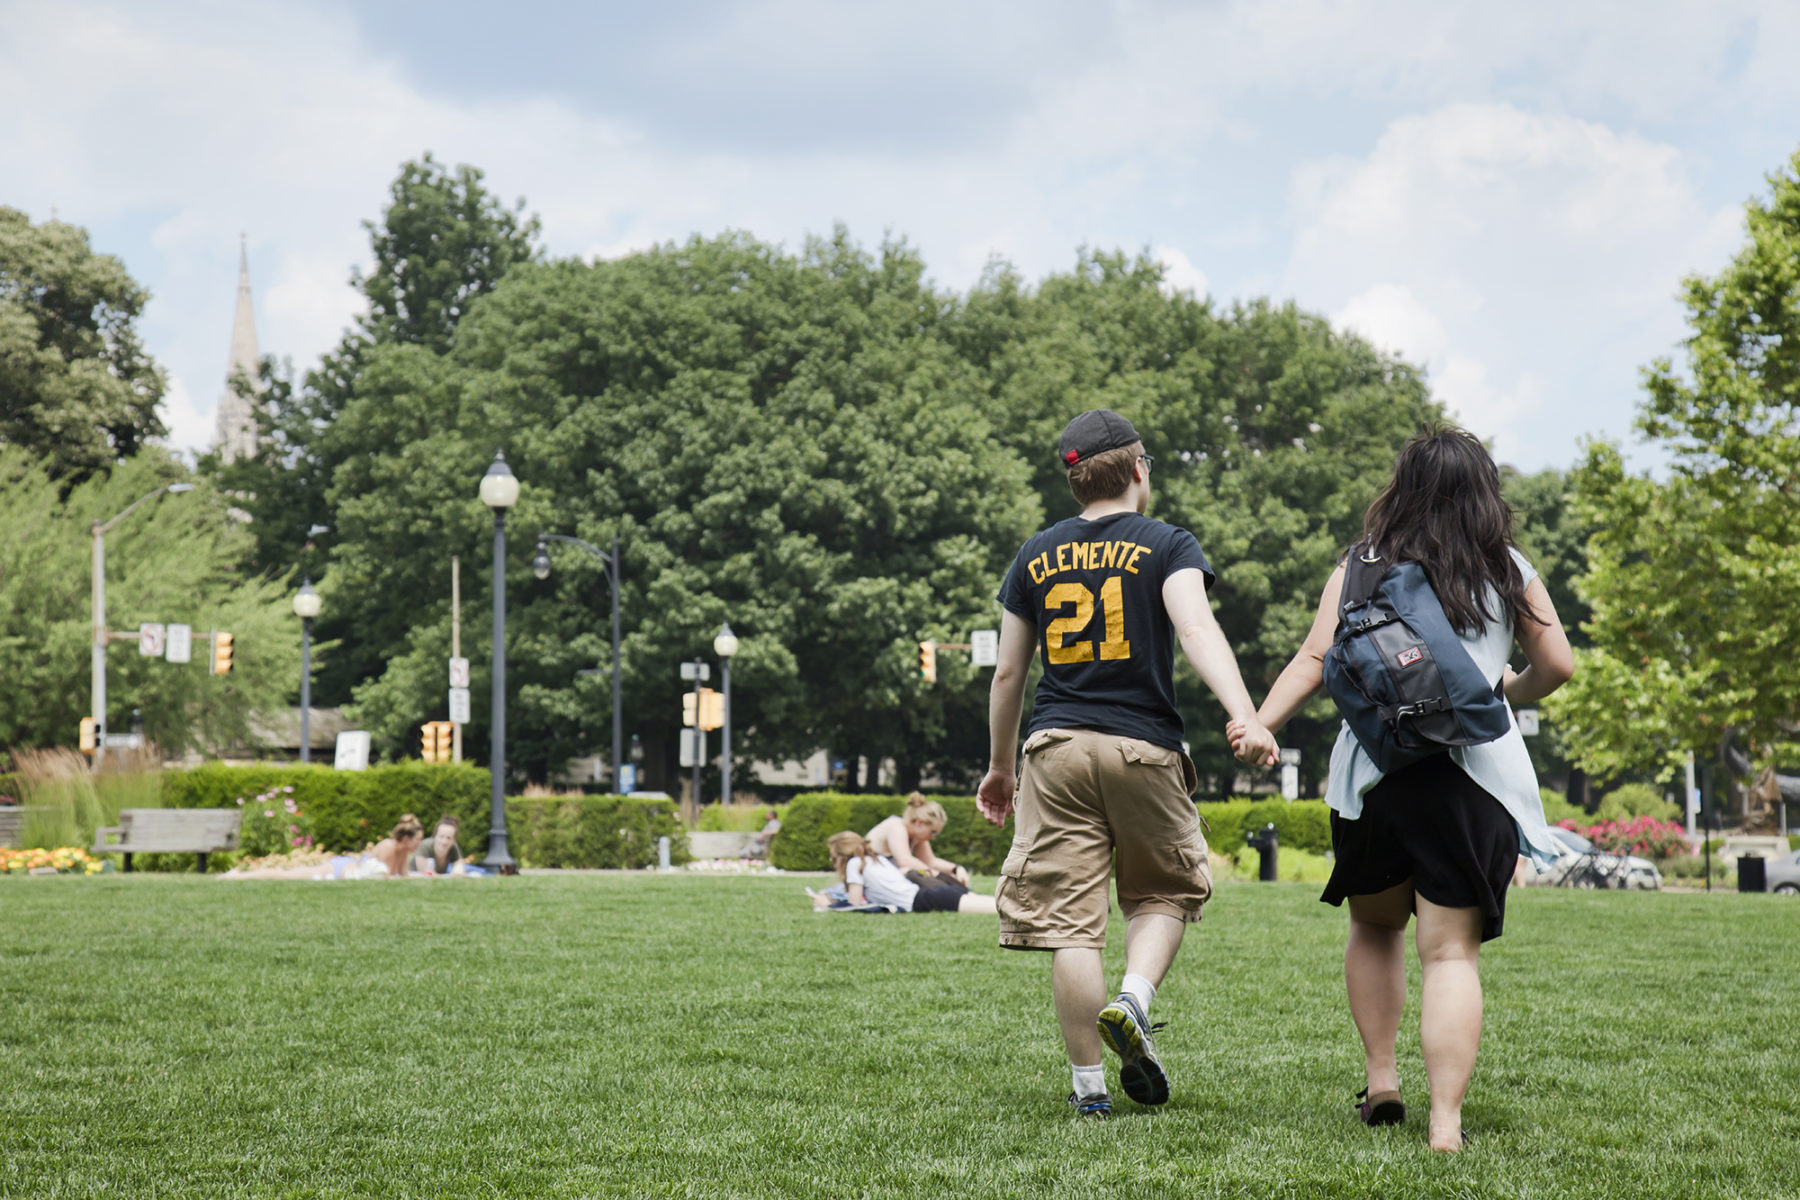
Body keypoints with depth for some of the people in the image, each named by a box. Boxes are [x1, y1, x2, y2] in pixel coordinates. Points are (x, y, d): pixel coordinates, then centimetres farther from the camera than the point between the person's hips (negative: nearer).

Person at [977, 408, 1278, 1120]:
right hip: (1145, 749, -2)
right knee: (1167, 890, 18)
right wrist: (1245, 717, -28)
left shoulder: (1036, 557, 12)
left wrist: (1000, 768, 26)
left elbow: (1008, 674, 15)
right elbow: (1196, 628, -17)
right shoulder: (1167, 545, 2)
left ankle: (1088, 1085, 2)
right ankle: (1133, 998, -7)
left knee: (1069, 918, 2)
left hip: (1055, 746, 2)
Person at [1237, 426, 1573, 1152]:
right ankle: (1445, 1121, -10)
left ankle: (1380, 1082, 19)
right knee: (1452, 954, -1)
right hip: (1474, 774, -1)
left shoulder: (1362, 568, 8)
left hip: (1373, 771, 1)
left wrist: (1259, 722, -8)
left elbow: (1316, 660, -3)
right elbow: (1557, 666, 11)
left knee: (1374, 928, 23)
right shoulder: (1509, 573, 10)